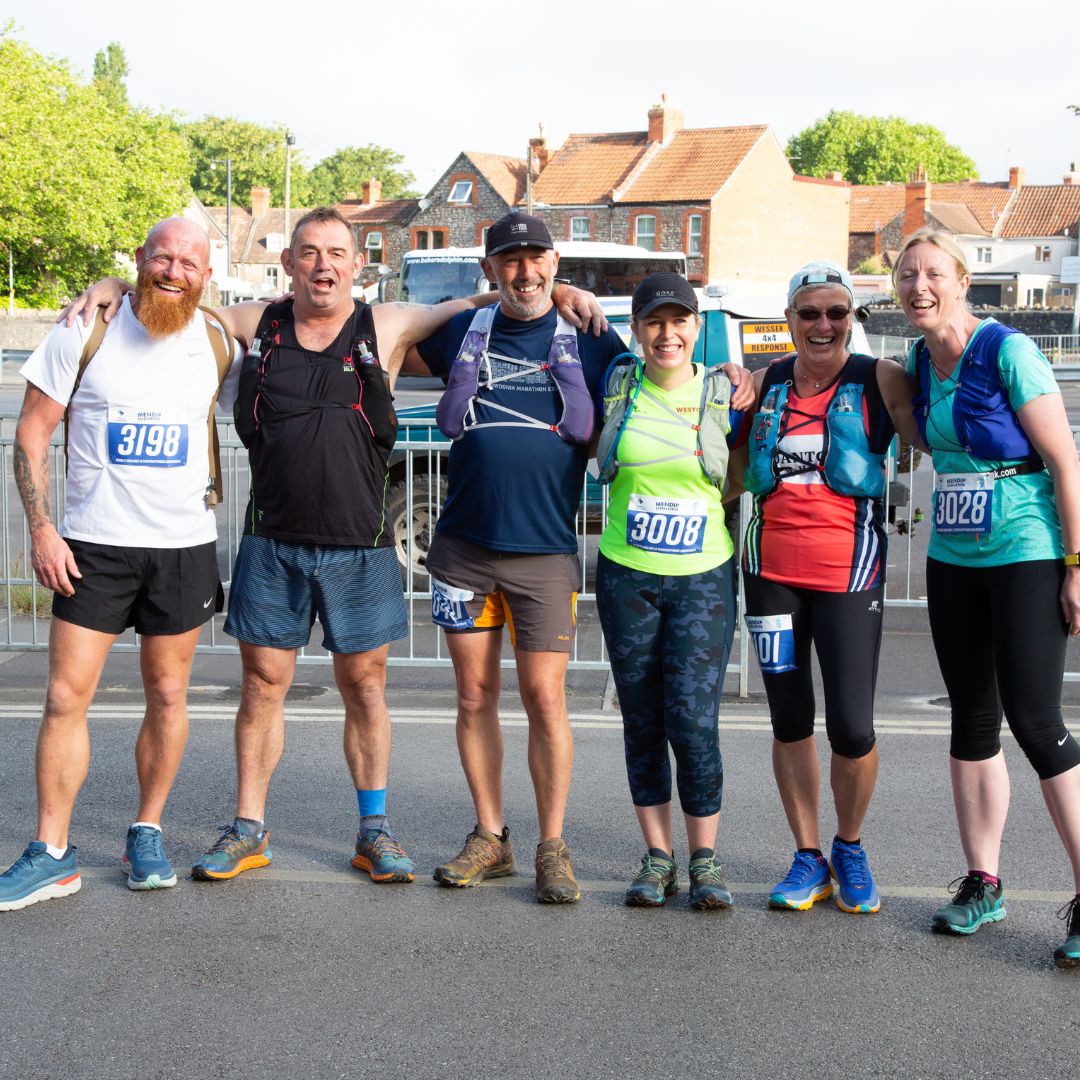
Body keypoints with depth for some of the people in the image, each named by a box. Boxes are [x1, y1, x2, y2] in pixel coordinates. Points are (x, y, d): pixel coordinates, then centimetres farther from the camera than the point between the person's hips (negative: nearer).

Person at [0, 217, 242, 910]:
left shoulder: (219, 342, 3)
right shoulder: (86, 332, -4)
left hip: (184, 546, 2)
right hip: (92, 543, -2)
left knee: (168, 695, 8)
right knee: (67, 697, -3)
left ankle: (148, 835, 24)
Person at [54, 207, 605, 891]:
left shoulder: (388, 328, 2)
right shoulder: (254, 326, 6)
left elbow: (481, 302, 10)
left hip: (360, 547, -1)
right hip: (274, 544, 1)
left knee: (365, 687, 6)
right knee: (263, 683, 5)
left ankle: (374, 831, 17)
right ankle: (249, 829, 17)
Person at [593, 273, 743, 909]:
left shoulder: (723, 395, 2)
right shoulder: (617, 387, 3)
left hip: (704, 577, -2)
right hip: (626, 574, 2)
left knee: (694, 722, -8)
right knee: (642, 722, 6)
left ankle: (706, 860, 7)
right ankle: (658, 858, 18)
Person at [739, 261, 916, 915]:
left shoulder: (880, 381, -3)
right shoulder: (765, 383, 9)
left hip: (848, 572, -4)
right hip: (773, 570, 4)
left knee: (852, 728, -7)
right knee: (790, 720, 8)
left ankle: (850, 848, 20)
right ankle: (809, 858, 23)